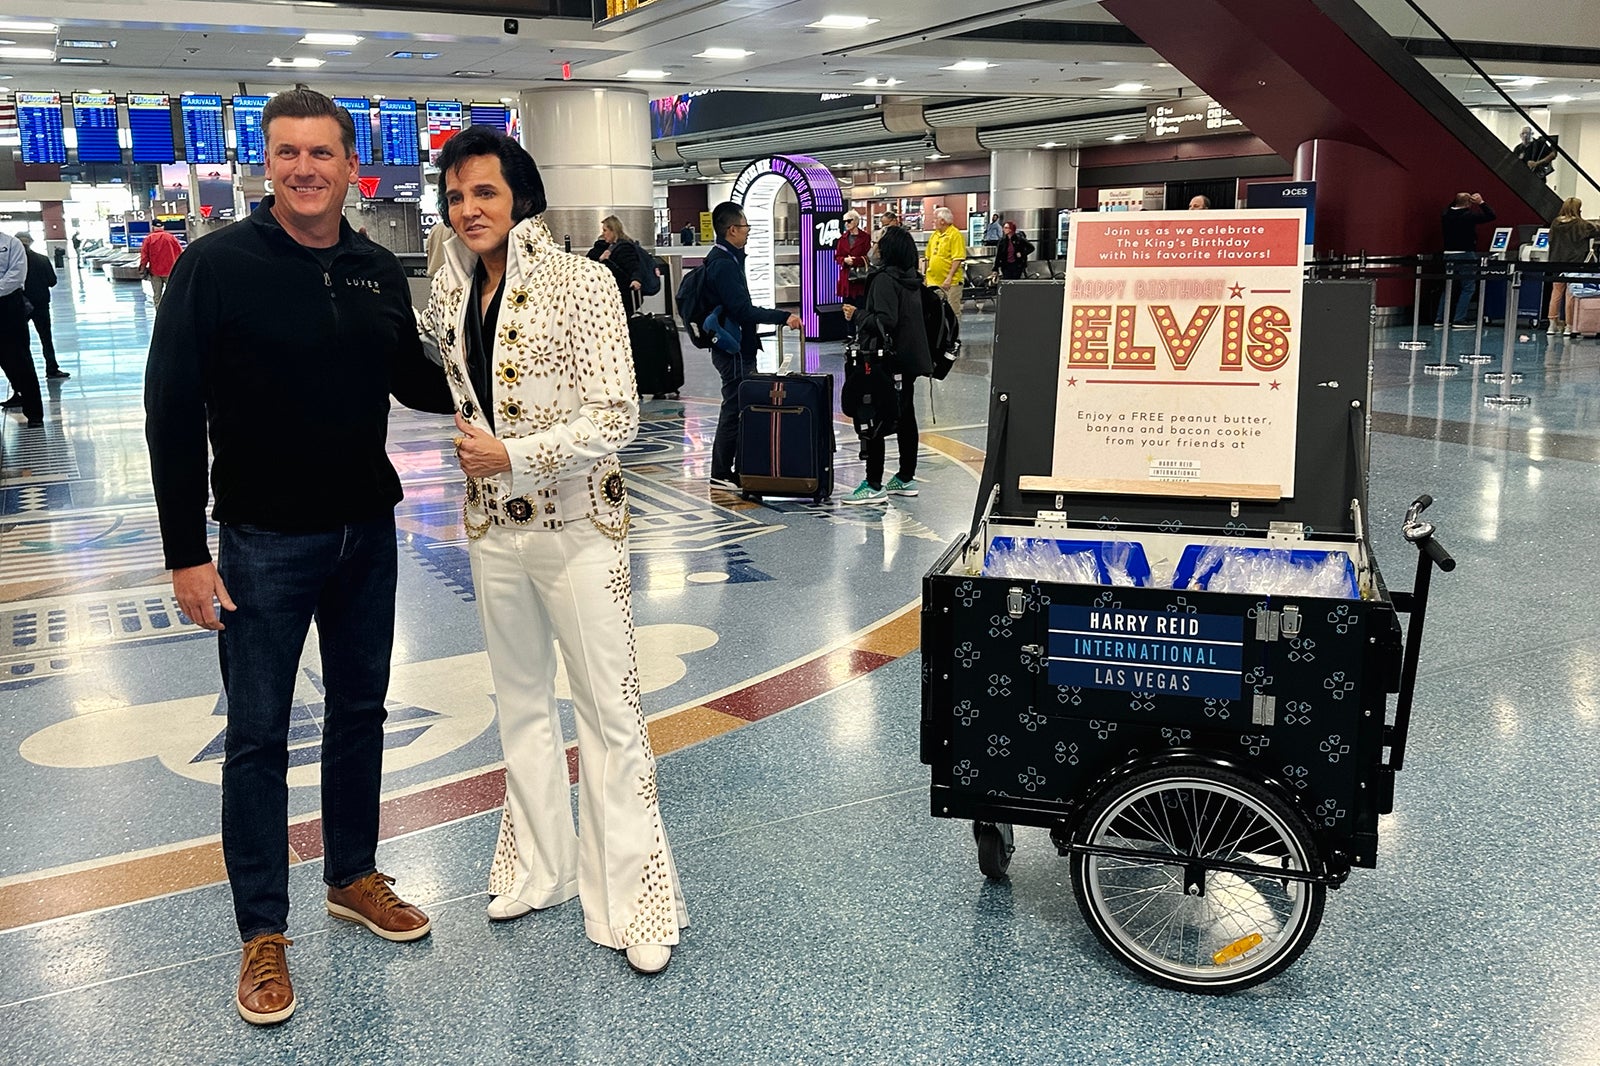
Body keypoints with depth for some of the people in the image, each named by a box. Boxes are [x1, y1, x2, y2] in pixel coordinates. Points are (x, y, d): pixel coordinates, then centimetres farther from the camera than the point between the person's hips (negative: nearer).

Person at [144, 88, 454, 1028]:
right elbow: (173, 411, -11)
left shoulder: (380, 272, 3)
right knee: (259, 735, 4)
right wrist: (186, 551, -14)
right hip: (264, 543, -4)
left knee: (360, 711, 16)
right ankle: (263, 932, 18)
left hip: (367, 532, 5)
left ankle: (354, 877, 35)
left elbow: (415, 382, 16)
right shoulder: (217, 265, -11)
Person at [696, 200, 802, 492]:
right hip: (734, 349, -10)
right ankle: (721, 475, 3)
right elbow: (742, 310, -25)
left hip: (734, 348, 10)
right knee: (734, 409, -4)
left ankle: (737, 470, 20)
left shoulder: (721, 259, 14)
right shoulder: (724, 263, -19)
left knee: (738, 407, 13)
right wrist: (783, 317, -24)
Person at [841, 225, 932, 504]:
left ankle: (874, 485, -6)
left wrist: (856, 315, -11)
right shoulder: (911, 279, 11)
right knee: (905, 417, 14)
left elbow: (885, 321, -23)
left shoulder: (885, 279, -16)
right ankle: (906, 479, 23)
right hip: (910, 359, 9)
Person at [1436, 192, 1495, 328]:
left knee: (1448, 287, 14)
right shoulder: (1469, 216, -14)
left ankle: (1440, 319, 13)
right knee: (1468, 288, 0)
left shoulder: (1446, 215, 2)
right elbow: (1491, 216, -7)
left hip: (1449, 254, 6)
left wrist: (1458, 199, 21)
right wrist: (1481, 203, -1)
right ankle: (1459, 320, -7)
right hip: (1466, 255, -6)